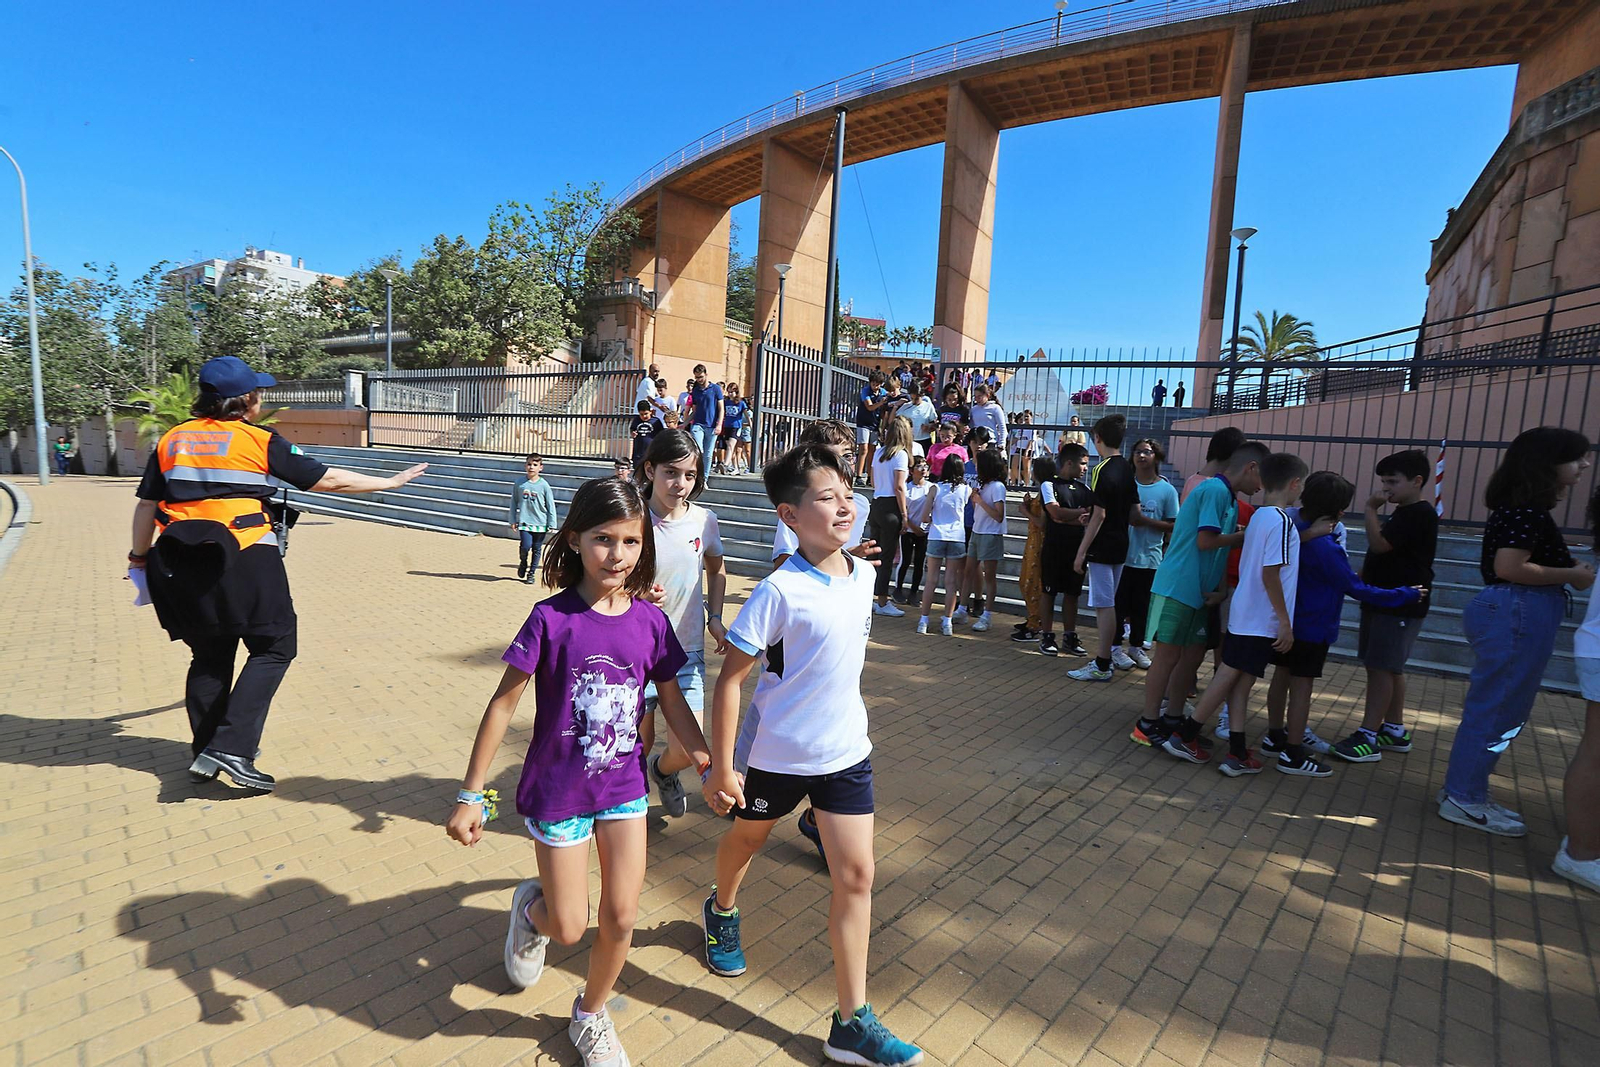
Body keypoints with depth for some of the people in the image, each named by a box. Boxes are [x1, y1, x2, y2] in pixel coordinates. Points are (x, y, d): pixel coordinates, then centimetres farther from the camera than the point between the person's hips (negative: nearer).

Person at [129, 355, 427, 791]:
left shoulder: (171, 440, 10)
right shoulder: (261, 441, -5)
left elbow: (146, 505, 13)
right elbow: (328, 481, -4)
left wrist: (140, 556, 26)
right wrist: (390, 482, 4)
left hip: (186, 565, 6)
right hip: (247, 562, -6)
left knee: (210, 656, 18)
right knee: (273, 647, 6)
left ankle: (205, 752, 26)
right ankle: (230, 748, -5)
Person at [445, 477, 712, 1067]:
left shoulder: (650, 621, -8)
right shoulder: (551, 618, -18)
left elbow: (672, 702, 3)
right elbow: (503, 704, -12)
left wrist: (714, 768, 2)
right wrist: (470, 795, -10)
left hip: (625, 787, 3)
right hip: (558, 793, -2)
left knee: (621, 917, 8)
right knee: (569, 927, 9)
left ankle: (591, 1014, 38)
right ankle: (532, 907, 46)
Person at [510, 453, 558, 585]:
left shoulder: (544, 485, -2)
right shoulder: (519, 484, 2)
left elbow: (551, 506, 2)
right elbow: (514, 502, 10)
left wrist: (551, 524, -1)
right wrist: (513, 521, 7)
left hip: (540, 523, 0)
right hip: (524, 522, 0)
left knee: (536, 549, 6)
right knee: (525, 546, -15)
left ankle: (532, 573, 23)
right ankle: (523, 562, 16)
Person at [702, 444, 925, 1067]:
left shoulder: (863, 575, -4)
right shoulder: (779, 591, -23)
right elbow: (730, 678, -19)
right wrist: (721, 769, -17)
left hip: (845, 751, 5)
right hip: (776, 753, -4)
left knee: (856, 876, 4)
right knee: (747, 836, 23)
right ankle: (722, 910, 57)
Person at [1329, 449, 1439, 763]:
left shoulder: (1420, 514, -15)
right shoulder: (1401, 514, 17)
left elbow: (1379, 544, -25)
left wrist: (1370, 509, -14)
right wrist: (1362, 578, 10)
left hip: (1400, 606, -10)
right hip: (1383, 601, 10)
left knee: (1380, 667, -9)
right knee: (1391, 668, 15)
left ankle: (1368, 737, -7)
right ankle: (1394, 730, 26)